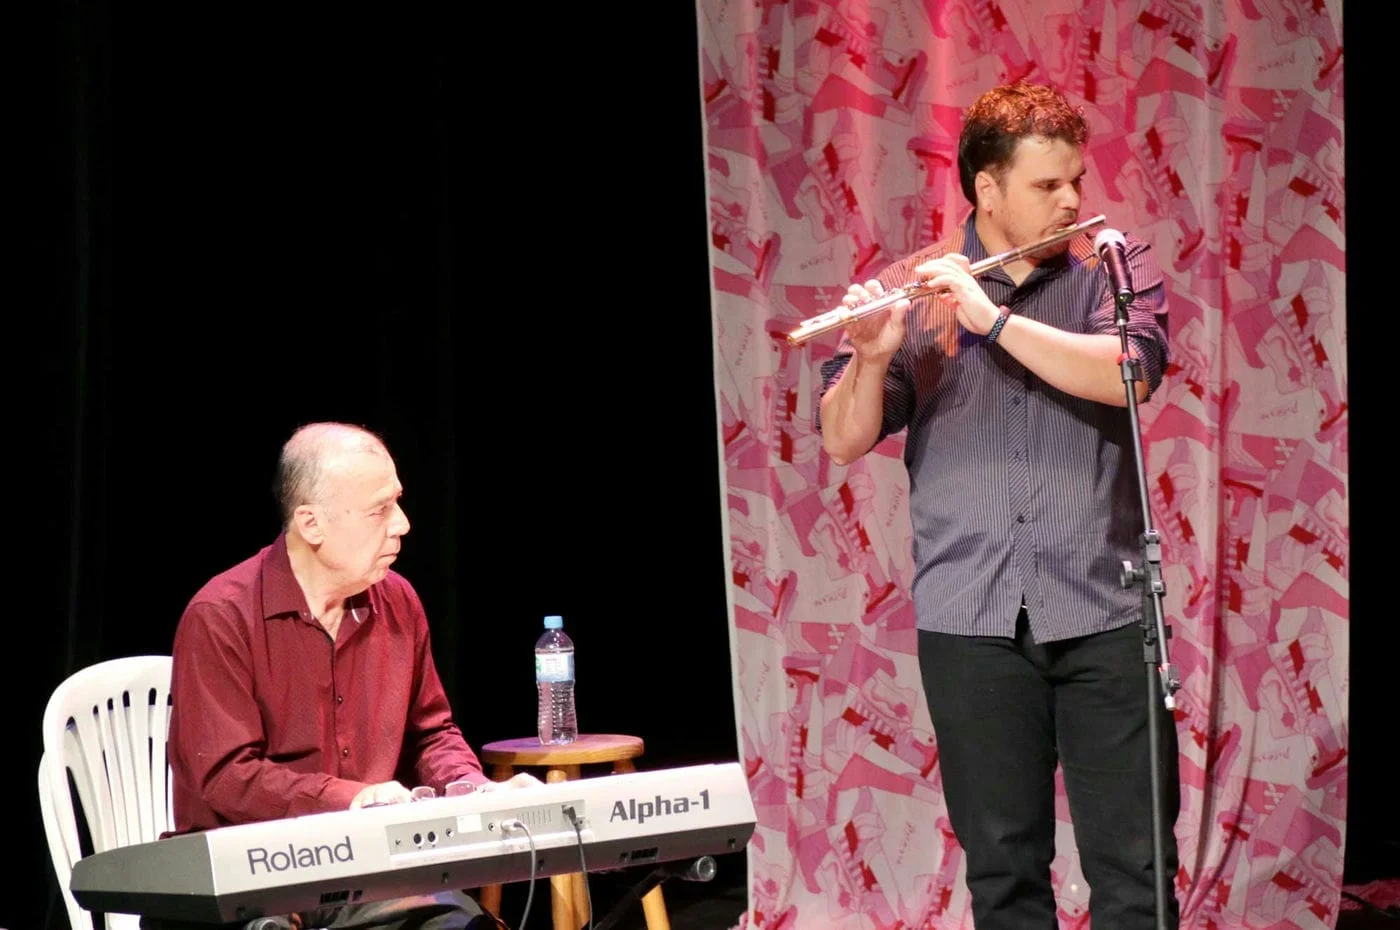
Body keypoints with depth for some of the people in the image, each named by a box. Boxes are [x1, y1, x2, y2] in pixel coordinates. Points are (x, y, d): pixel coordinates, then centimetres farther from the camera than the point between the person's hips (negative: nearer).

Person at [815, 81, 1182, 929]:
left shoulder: (1116, 270, 6)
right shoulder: (910, 291, 6)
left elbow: (1129, 373, -14)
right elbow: (844, 440, 1)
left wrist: (994, 318, -19)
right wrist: (873, 358, -18)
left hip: (1102, 613, 0)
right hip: (971, 621, 1)